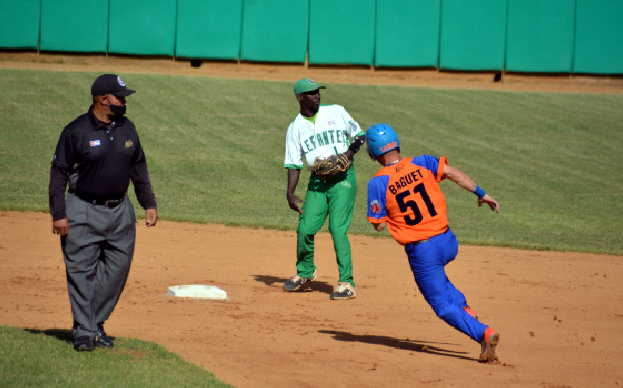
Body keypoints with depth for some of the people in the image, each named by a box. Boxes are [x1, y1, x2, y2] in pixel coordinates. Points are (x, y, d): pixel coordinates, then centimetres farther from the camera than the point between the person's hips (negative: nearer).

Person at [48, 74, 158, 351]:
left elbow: (139, 169, 17)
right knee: (82, 273, -3)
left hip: (120, 211, 5)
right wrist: (58, 214, -12)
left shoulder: (126, 128, 7)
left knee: (116, 271, 6)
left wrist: (149, 204, 13)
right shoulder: (76, 131, -10)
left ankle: (96, 324, 19)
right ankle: (83, 331, 5)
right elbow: (59, 173, -8)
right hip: (84, 212, -5)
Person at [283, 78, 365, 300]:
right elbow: (293, 164, 3)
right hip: (317, 181, 3)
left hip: (343, 178, -3)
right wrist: (290, 193, -8)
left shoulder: (336, 112, 3)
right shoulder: (296, 128, 6)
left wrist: (351, 151, -10)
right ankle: (305, 274, 25)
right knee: (306, 228, -1)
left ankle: (347, 283, -9)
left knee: (337, 228, -13)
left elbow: (359, 135, 10)